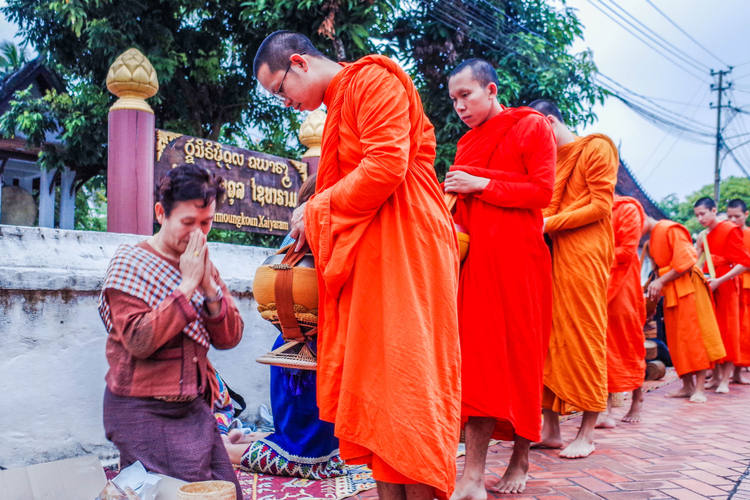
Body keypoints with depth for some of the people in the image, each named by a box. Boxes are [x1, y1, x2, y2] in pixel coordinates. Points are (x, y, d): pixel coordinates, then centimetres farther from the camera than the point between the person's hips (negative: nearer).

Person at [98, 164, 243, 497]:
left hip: (195, 408, 6)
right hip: (145, 414, -6)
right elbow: (139, 341, -23)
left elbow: (229, 338, 1)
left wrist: (209, 284, -13)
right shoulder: (130, 263, -9)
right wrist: (187, 285, -21)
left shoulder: (203, 265, 9)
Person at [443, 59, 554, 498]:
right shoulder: (468, 142, 20)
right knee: (477, 358, -3)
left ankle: (520, 461, 18)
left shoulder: (532, 126, 3)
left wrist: (481, 184, -9)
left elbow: (542, 191, -7)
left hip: (518, 257, -5)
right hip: (476, 259, 5)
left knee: (520, 355, 1)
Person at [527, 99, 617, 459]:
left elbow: (601, 205, -7)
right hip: (547, 254, 6)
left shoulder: (596, 149, 2)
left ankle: (587, 433, 3)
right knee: (547, 338, 1)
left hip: (583, 254, -6)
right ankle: (551, 428, 7)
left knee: (583, 337, -4)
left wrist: (550, 223, -14)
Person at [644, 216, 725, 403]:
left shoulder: (671, 229, -12)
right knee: (676, 338, 7)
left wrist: (661, 281, -17)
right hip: (670, 293, 9)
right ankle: (687, 386, 11)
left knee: (693, 335, -7)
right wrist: (656, 284, 3)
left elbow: (685, 262, -19)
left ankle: (699, 388, -5)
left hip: (687, 287, -9)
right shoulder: (652, 241, 16)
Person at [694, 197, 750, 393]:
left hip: (725, 288, -6)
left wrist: (720, 281, -19)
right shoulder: (703, 236, 11)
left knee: (727, 331, -2)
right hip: (708, 286, 6)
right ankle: (715, 376, 13)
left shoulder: (730, 230, -8)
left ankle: (725, 380, 2)